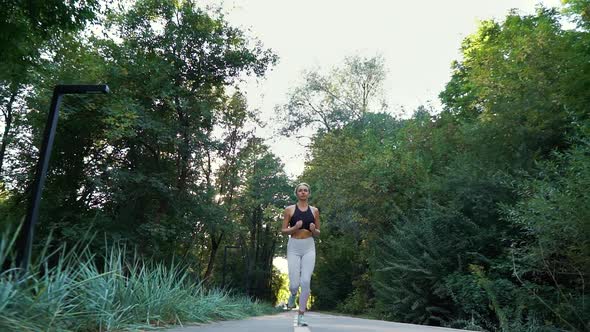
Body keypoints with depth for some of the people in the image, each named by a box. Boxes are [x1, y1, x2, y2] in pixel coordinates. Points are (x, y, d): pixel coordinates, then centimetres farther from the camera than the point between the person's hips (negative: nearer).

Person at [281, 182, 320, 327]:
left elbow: (318, 233, 14)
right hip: (294, 247, -1)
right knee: (294, 284, -6)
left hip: (309, 247, 1)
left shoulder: (314, 210, 8)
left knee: (306, 282, -10)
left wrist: (314, 230, -9)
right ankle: (293, 295, 33)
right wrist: (295, 228, -16)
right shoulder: (289, 209, 2)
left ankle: (300, 317, 5)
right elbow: (283, 231, 2)